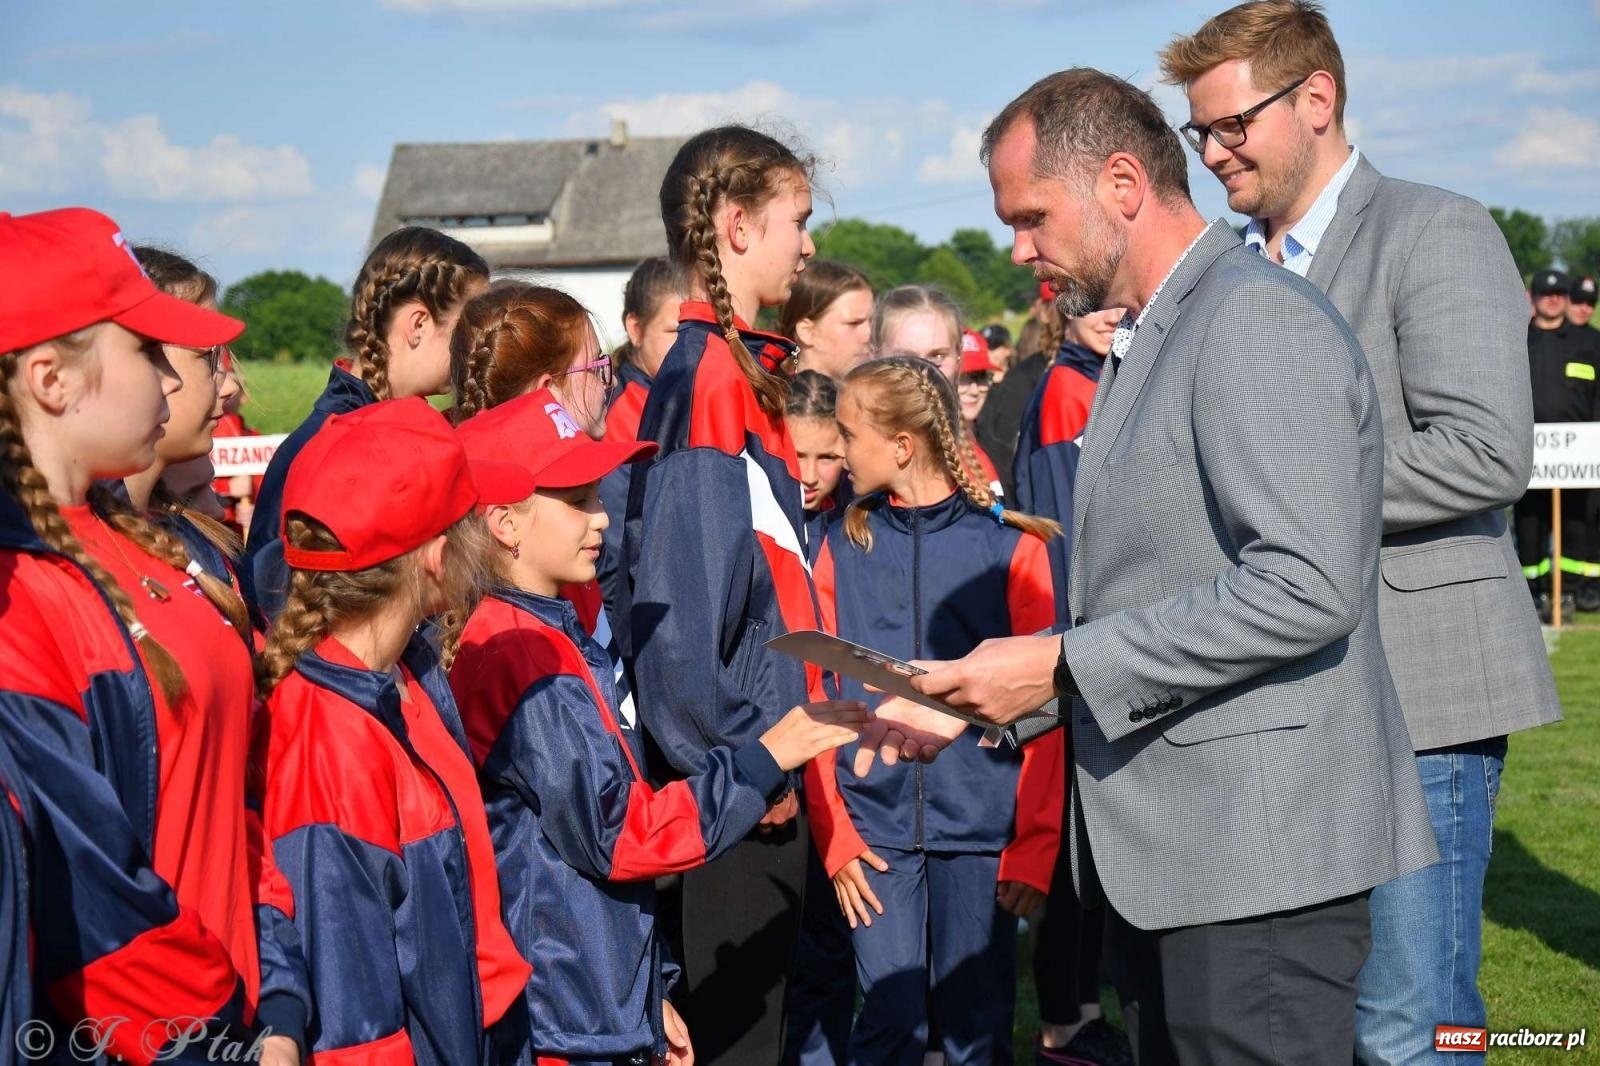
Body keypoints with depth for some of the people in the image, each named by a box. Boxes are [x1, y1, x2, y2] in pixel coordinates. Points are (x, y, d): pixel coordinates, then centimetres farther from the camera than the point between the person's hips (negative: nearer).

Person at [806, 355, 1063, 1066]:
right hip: (875, 827, 1)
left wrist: (1034, 847, -6)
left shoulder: (1011, 546, -1)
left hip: (983, 828, -1)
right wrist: (834, 836, -4)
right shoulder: (844, 547, 5)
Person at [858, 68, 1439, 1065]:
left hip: (1260, 848, -10)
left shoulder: (1257, 317, -14)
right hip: (1162, 851, 10)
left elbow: (1308, 586, -24)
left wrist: (1062, 665, -19)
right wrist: (971, 708, 11)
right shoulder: (1147, 343, 18)